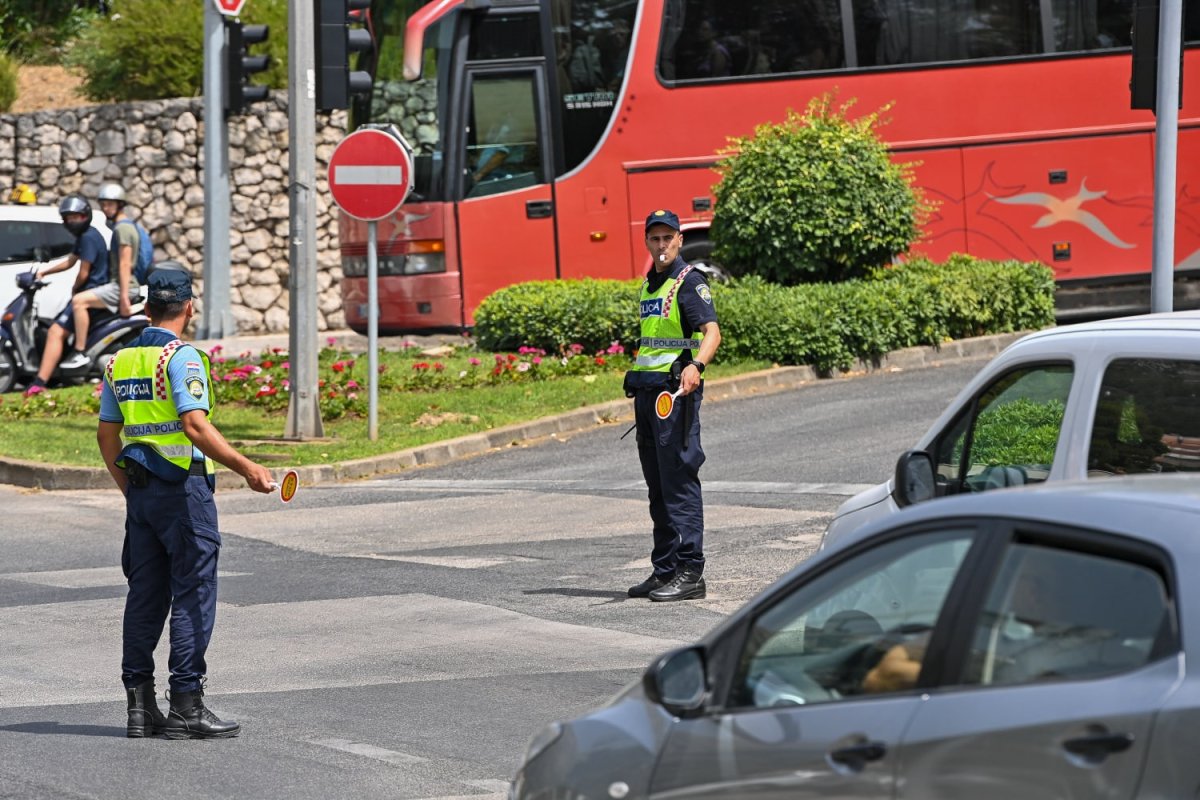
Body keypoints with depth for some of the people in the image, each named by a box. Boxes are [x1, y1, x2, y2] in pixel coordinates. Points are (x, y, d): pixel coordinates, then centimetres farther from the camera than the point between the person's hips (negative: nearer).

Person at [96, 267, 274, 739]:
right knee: (193, 595, -3)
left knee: (145, 595, 11)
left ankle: (139, 705, 12)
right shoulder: (182, 357, -12)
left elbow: (107, 436, 15)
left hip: (140, 491, 7)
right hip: (183, 489, -7)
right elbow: (195, 425, -23)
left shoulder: (120, 361, 10)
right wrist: (245, 468, -24)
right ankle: (186, 706, -4)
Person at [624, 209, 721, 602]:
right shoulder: (650, 284, 18)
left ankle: (690, 572, -11)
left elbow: (711, 331, -21)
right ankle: (665, 569, 17)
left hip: (676, 388, -9)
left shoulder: (689, 281, -8)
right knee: (657, 484, 11)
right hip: (647, 389, 9)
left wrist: (696, 365, -39)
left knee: (679, 480, -10)